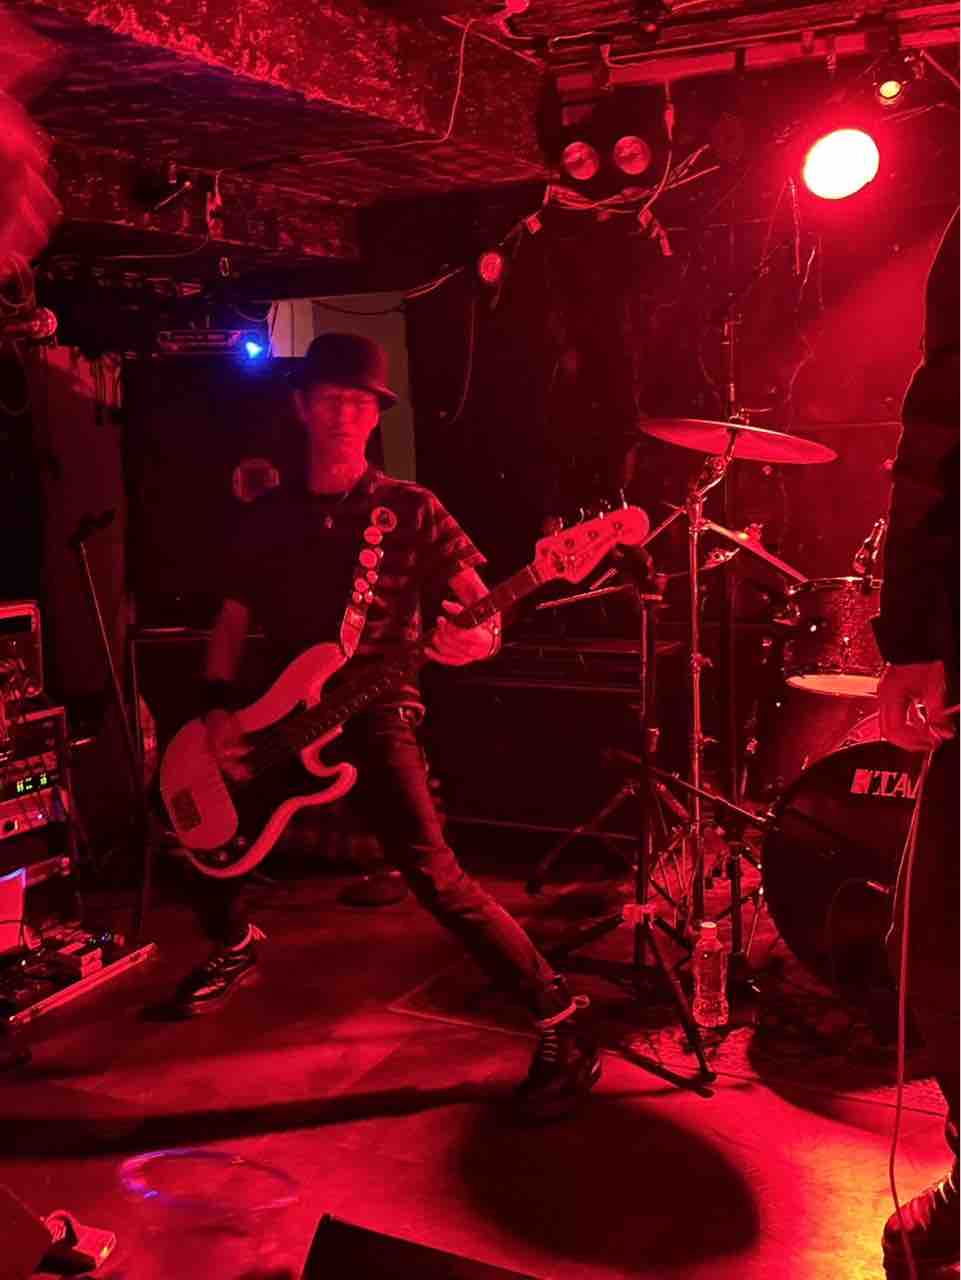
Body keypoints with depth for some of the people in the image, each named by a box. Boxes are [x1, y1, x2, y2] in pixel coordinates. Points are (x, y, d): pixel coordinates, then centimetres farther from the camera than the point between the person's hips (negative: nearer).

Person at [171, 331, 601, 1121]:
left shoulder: (411, 511, -2)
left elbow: (478, 610, -5)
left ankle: (561, 1025, -11)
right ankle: (236, 948, 44)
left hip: (375, 712, -5)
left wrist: (475, 637, -30)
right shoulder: (270, 517, 10)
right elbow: (233, 621, 15)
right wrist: (220, 707, 0)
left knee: (433, 874, -22)